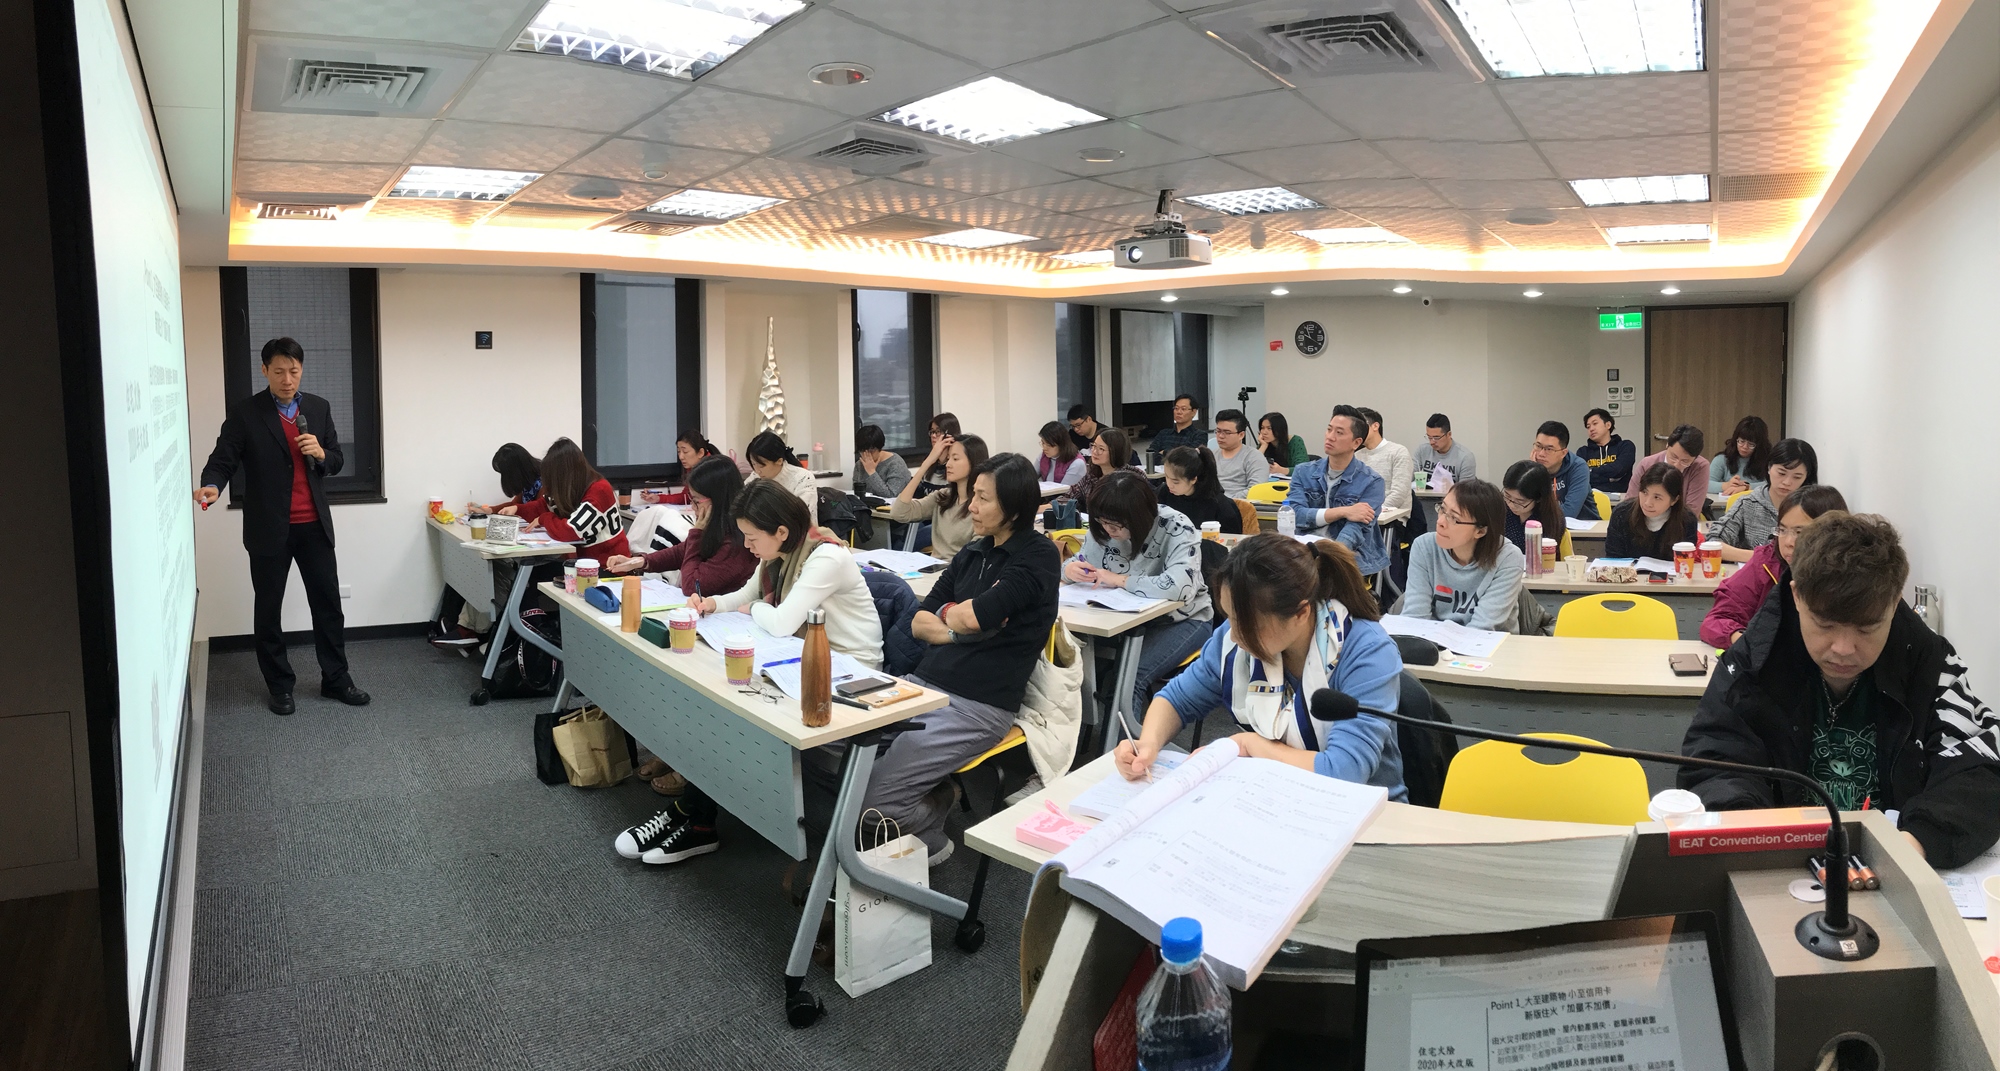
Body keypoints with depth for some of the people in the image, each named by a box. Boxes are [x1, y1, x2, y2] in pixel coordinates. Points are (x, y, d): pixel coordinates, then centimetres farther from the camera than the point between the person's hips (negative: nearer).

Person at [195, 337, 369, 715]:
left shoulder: (319, 408, 6)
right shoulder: (244, 413, -5)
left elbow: (337, 461, 11)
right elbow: (223, 459, -9)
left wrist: (321, 453, -12)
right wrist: (212, 485, -30)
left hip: (314, 526, 3)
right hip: (269, 528, -3)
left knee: (328, 603, 8)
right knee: (268, 609, 8)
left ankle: (335, 678, 20)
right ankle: (279, 685, 21)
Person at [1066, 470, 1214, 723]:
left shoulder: (1176, 529, -23)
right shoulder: (1103, 528, -6)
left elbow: (1180, 586, -38)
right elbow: (1079, 561, 6)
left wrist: (1119, 580, -30)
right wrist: (1071, 569, -19)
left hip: (1181, 620, -5)